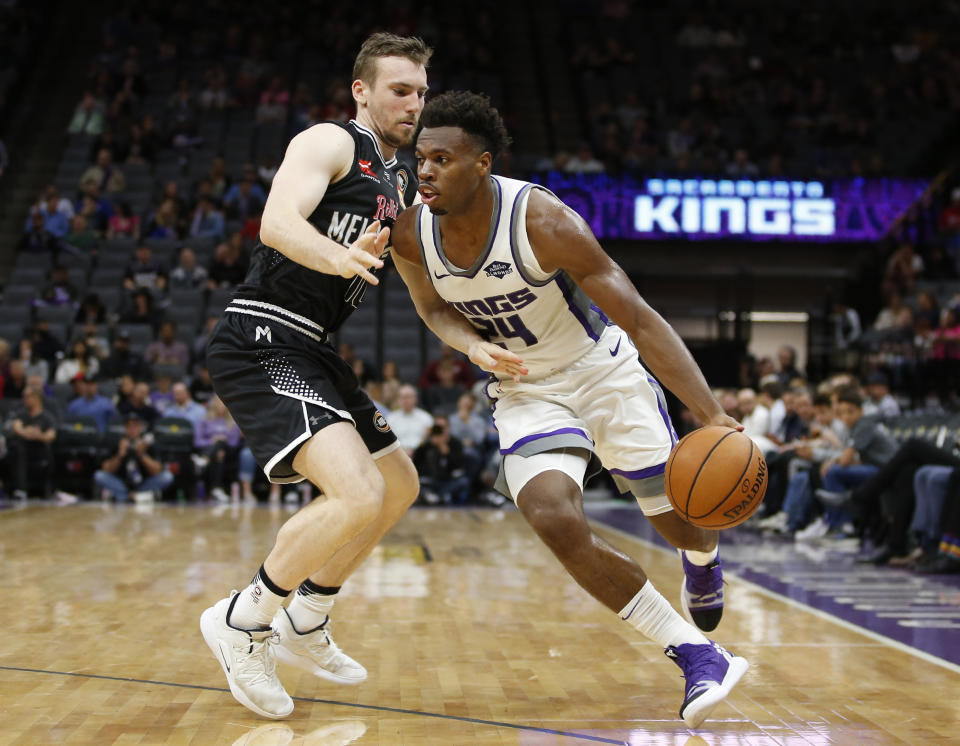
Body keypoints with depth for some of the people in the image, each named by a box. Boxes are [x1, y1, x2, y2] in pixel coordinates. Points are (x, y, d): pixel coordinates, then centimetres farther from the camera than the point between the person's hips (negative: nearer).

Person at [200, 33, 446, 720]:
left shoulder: (403, 183, 19)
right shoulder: (330, 143, -8)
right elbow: (277, 222, -26)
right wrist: (336, 256, -45)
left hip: (311, 353, 10)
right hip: (261, 342, -10)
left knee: (399, 485, 18)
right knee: (358, 495, -25)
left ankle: (305, 624, 28)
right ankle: (242, 620, -6)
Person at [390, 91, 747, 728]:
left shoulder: (543, 222, -30)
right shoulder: (411, 234, -16)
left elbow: (640, 320, -29)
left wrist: (713, 416, -37)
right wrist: (473, 346, -18)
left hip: (605, 372, -2)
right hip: (526, 391, 3)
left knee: (683, 522, 6)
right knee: (557, 522, -23)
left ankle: (703, 559, 50)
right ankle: (699, 657, -8)